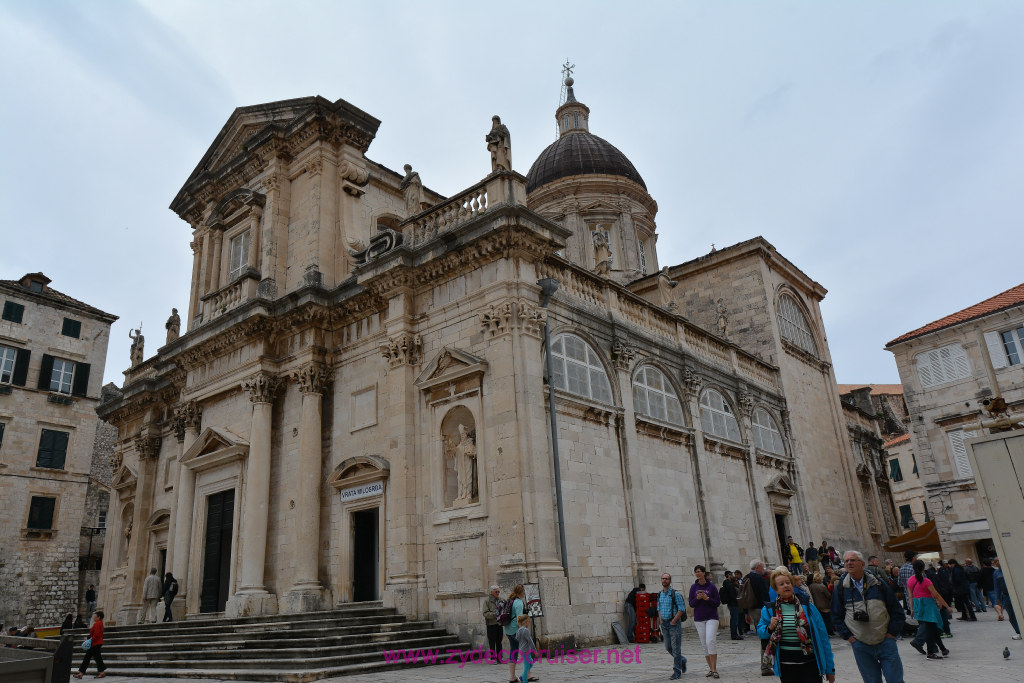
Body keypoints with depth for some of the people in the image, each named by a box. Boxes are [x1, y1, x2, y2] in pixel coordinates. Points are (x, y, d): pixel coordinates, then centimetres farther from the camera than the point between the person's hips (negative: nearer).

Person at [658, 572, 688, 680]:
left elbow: (681, 609, -13)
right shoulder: (660, 595, 9)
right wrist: (661, 620, 8)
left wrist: (674, 621, -14)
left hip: (674, 623, -6)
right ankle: (682, 660, 35)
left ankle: (677, 672, 3)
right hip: (664, 624, 7)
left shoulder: (675, 594, -11)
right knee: (668, 648, 11)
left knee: (676, 648, -4)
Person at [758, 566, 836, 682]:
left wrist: (830, 668, 3)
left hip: (810, 664, -1)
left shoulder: (807, 607, 2)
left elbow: (822, 637, 4)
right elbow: (760, 631, 13)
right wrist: (770, 628, -10)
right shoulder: (769, 610, 4)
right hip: (786, 666, 1)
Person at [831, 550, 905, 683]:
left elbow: (897, 612, 6)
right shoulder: (840, 588, 1)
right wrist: (848, 636, 0)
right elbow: (836, 617, 8)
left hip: (885, 641, 0)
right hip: (860, 645, 0)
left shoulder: (878, 584, 0)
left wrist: (892, 633, -1)